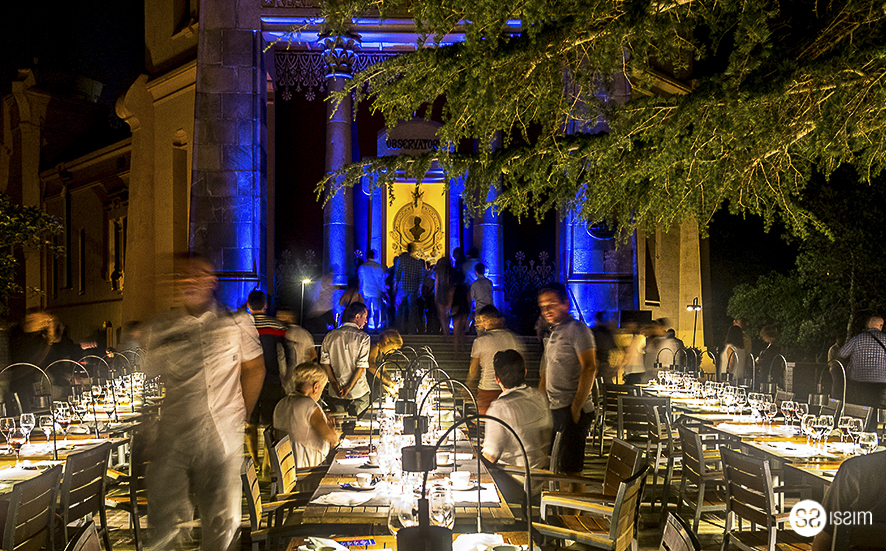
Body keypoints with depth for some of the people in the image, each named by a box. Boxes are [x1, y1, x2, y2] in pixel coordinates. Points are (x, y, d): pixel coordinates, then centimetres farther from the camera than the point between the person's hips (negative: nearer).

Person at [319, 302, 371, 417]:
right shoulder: (363, 337, -8)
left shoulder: (329, 336, 5)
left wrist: (334, 384, -5)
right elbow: (361, 366, -13)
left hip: (335, 393, 4)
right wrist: (349, 388, -11)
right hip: (358, 393, -4)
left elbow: (325, 362, 0)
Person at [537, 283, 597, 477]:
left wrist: (576, 407, -23)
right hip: (554, 409, 9)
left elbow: (589, 368, -20)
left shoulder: (577, 329, -10)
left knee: (571, 468, -7)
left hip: (573, 410, -9)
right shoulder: (554, 332, 18)